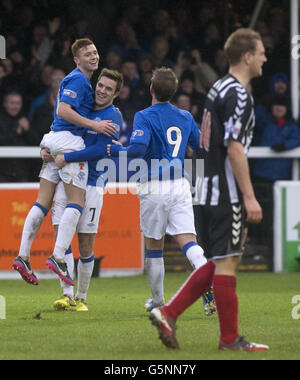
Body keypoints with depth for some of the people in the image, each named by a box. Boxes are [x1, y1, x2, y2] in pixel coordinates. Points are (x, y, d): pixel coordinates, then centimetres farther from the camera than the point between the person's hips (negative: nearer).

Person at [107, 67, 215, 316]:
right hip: (180, 185, 3)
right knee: (188, 241, -5)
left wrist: (114, 150, -6)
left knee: (154, 247, 10)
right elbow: (200, 145, 20)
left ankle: (157, 300, 20)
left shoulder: (144, 117, -7)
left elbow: (139, 148, -22)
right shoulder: (185, 117, 9)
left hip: (154, 188, -3)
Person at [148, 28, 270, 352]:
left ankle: (168, 313, 7)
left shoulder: (219, 89, 16)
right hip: (227, 194, -10)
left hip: (210, 189, 10)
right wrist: (249, 197, -20)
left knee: (218, 262, 13)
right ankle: (230, 338, 2)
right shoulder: (237, 94, -14)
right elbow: (234, 148, -20)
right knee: (226, 262, -3)